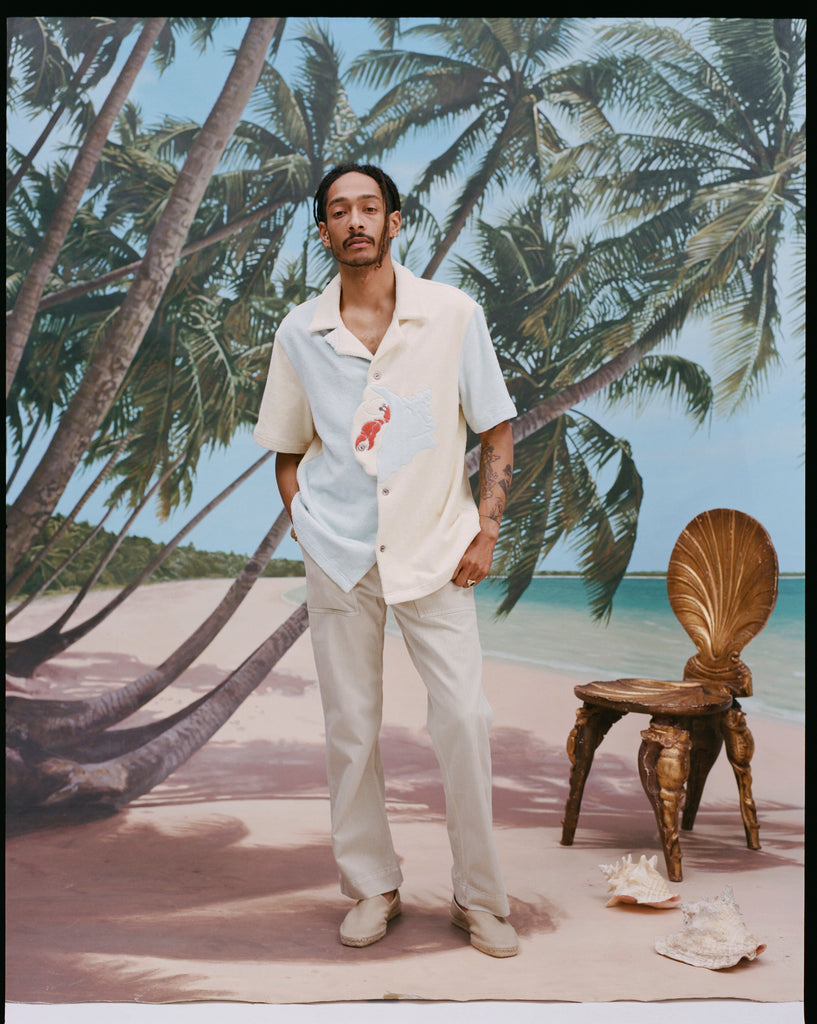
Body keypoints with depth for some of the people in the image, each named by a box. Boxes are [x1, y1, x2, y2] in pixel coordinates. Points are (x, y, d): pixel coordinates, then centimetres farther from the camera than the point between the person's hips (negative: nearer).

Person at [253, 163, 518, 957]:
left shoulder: (453, 314, -1)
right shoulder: (298, 333, 3)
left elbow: (496, 430, 4)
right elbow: (288, 451, 13)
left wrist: (486, 531, -4)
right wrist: (308, 530, 2)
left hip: (434, 550, -1)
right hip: (340, 556, 2)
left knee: (464, 720, -4)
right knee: (350, 730, 7)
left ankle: (480, 899, 16)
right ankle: (372, 888, 27)